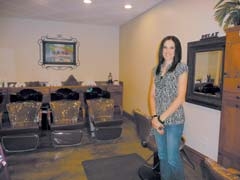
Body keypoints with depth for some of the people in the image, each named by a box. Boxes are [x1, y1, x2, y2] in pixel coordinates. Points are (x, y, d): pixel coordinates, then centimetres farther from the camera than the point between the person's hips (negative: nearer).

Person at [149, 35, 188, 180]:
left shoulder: (181, 68, -8)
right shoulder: (156, 69, 8)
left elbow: (180, 98, -14)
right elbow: (152, 95, 6)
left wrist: (162, 118, -16)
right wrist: (154, 117, -8)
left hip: (174, 120, -5)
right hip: (158, 119, 5)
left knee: (172, 158, 3)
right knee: (162, 156, 17)